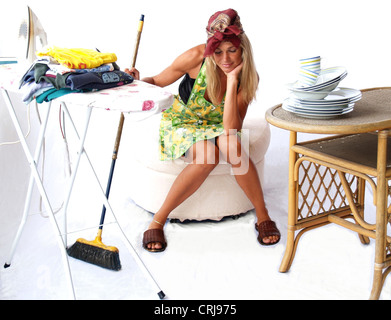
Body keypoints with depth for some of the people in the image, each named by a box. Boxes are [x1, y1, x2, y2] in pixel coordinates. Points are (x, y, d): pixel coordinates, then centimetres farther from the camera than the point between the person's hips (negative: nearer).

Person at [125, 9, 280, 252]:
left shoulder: (248, 77, -19)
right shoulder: (196, 57, -23)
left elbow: (231, 130, -29)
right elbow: (158, 82, -9)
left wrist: (232, 81, -34)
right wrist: (137, 81, -30)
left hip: (217, 126, 2)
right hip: (183, 122, -1)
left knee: (230, 146, -35)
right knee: (207, 157, -34)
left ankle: (263, 215, -18)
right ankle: (158, 220, -20)